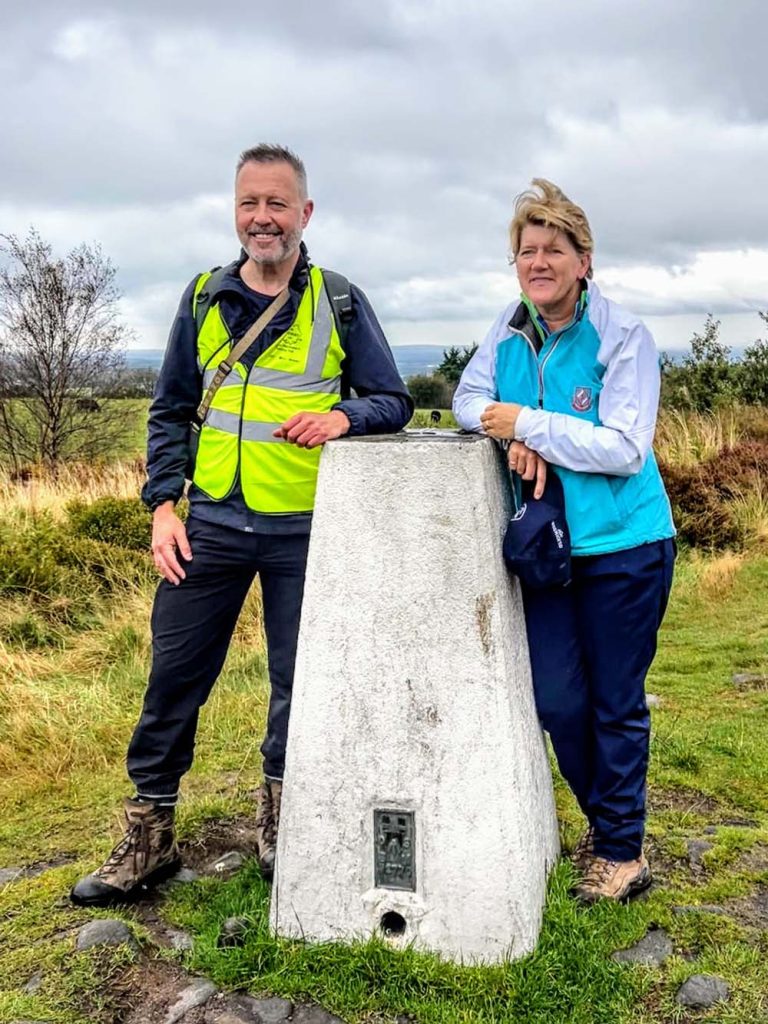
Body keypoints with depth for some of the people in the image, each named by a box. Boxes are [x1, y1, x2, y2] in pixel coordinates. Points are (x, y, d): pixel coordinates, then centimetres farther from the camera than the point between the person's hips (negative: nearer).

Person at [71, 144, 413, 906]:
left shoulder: (340, 302, 2)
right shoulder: (203, 299, 8)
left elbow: (394, 401, 2)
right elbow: (170, 411, 10)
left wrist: (342, 415, -20)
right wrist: (162, 506, -1)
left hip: (305, 532, -1)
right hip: (209, 526, 2)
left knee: (300, 682, 9)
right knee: (173, 677, 5)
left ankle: (280, 825, 31)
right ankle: (147, 837, 21)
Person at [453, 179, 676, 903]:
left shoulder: (622, 337, -11)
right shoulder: (510, 328, 5)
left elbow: (624, 449, -17)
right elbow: (468, 399, 8)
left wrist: (527, 424, -21)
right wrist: (516, 442, -12)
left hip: (623, 547, -4)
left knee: (616, 702, 6)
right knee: (555, 698, 7)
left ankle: (622, 849, 25)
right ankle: (603, 820, 32)